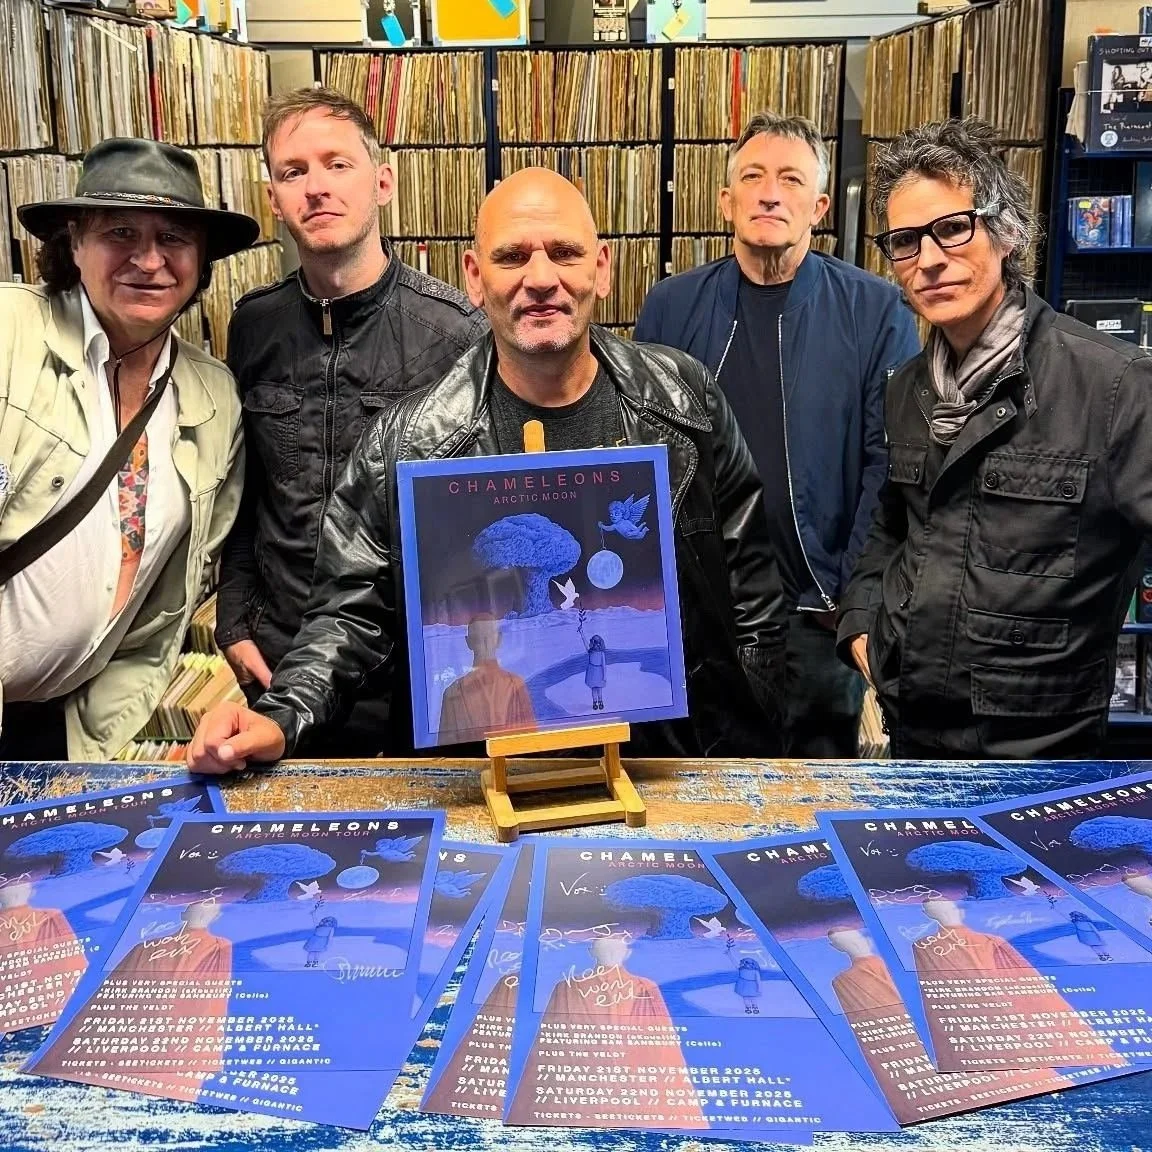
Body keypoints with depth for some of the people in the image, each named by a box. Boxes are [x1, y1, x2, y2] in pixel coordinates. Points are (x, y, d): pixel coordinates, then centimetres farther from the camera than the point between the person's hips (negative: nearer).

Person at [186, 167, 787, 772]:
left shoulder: (687, 401, 2)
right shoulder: (405, 443, -4)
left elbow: (754, 601, 9)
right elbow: (351, 612, 3)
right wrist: (281, 717, -14)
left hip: (670, 763, 2)